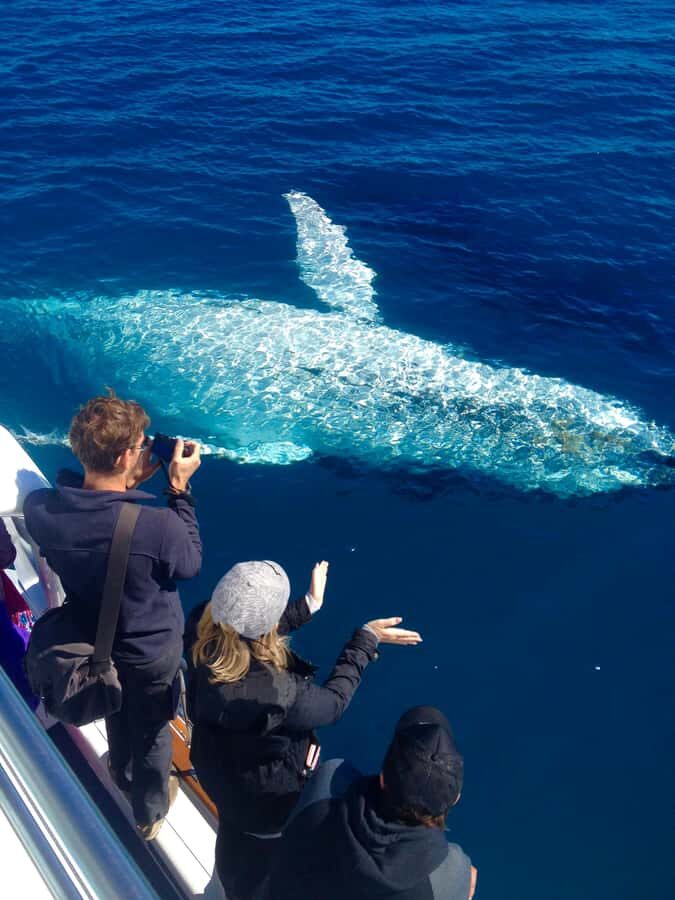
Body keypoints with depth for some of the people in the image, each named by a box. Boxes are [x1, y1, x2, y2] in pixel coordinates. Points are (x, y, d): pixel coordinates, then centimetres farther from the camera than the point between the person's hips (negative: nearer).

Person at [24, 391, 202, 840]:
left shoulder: (38, 508, -26)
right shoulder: (158, 525, -40)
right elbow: (191, 563, -16)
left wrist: (128, 485, -10)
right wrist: (179, 488, -18)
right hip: (152, 652, -4)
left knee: (116, 714, 35)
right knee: (152, 731, 26)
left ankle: (123, 774, 66)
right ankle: (150, 812, 54)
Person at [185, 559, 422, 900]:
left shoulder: (202, 626, -28)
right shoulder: (275, 693, -44)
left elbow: (250, 631, -6)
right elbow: (332, 703, -24)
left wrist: (308, 604, 0)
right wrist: (365, 639, -16)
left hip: (217, 766, 7)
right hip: (262, 792, -6)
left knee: (233, 835, 37)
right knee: (257, 858, 28)